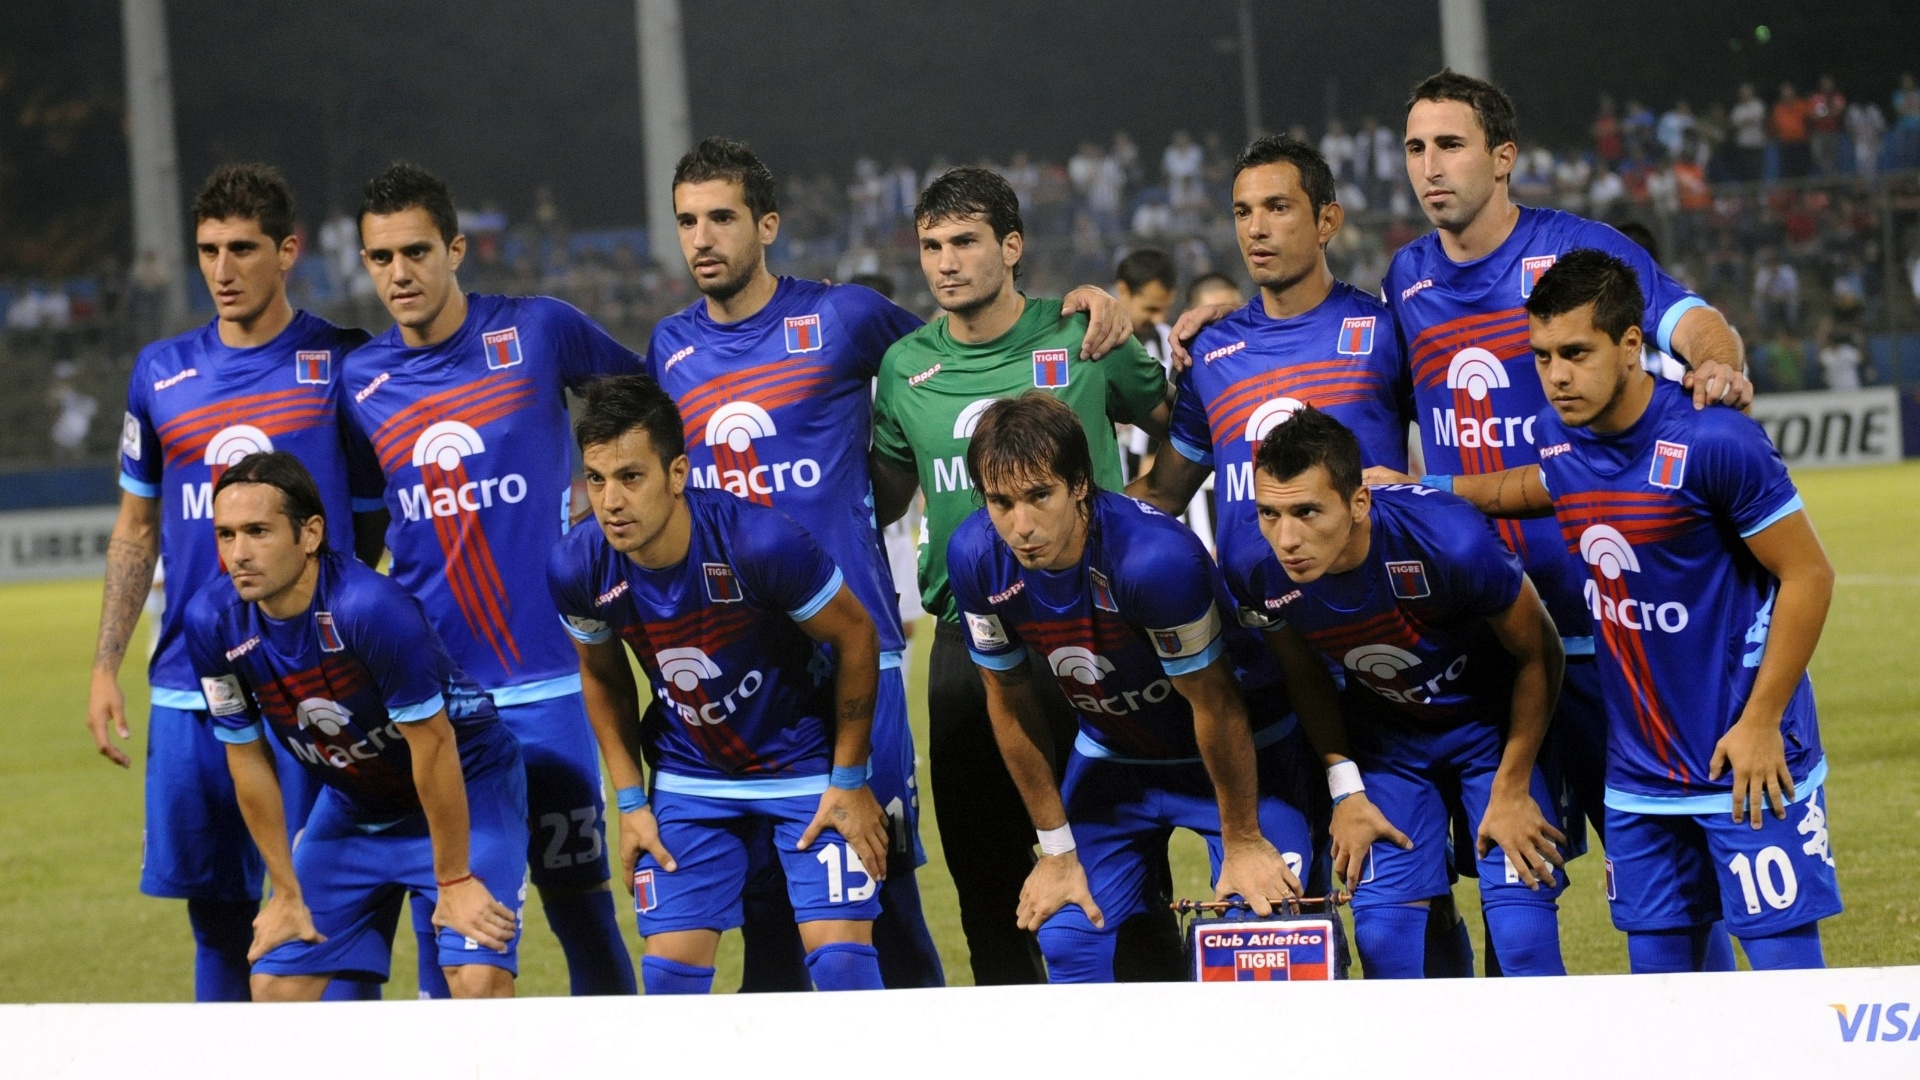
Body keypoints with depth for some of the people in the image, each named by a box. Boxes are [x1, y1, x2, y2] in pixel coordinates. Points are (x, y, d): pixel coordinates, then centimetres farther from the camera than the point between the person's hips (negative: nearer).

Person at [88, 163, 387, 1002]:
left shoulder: (342, 367, 0)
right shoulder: (162, 374, 10)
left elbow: (376, 525, 5)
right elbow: (137, 531, 18)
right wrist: (105, 668, 12)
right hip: (187, 689, 4)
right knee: (216, 916, 8)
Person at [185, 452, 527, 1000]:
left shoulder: (369, 606, -34)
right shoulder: (211, 621, -17)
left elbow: (432, 742, -25)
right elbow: (248, 759, -4)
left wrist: (454, 882, -17)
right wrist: (287, 892, 1)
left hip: (465, 785, -5)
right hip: (353, 805, 5)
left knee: (479, 980, -22)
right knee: (275, 988, 0)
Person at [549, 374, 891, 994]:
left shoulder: (758, 542, -30)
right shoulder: (577, 569, -18)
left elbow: (856, 637, -14)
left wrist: (849, 781, -9)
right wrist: (629, 800, 3)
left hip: (807, 763, -3)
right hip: (688, 776, 3)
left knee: (841, 959, -10)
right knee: (670, 970, -1)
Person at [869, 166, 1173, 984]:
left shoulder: (1081, 341, -2)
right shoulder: (904, 367, 7)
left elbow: (1177, 426, 12)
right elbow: (878, 500, 17)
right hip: (968, 642, 3)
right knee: (985, 871, 7)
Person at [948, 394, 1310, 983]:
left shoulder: (1154, 554, -37)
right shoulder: (977, 558, -20)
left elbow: (1214, 703, -23)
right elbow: (1010, 702, -4)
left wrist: (1243, 842, -12)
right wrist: (1057, 850, 1)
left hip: (1236, 752, -4)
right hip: (1111, 754, 4)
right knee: (1067, 942, -5)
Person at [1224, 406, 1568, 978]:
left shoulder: (1448, 540, -35)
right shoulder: (1256, 571, -23)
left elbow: (1538, 654, -16)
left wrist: (1511, 790, -10)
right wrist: (1345, 787, -3)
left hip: (1494, 722, -3)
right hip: (1386, 734, 3)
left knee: (1523, 936, -12)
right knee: (1383, 936, -7)